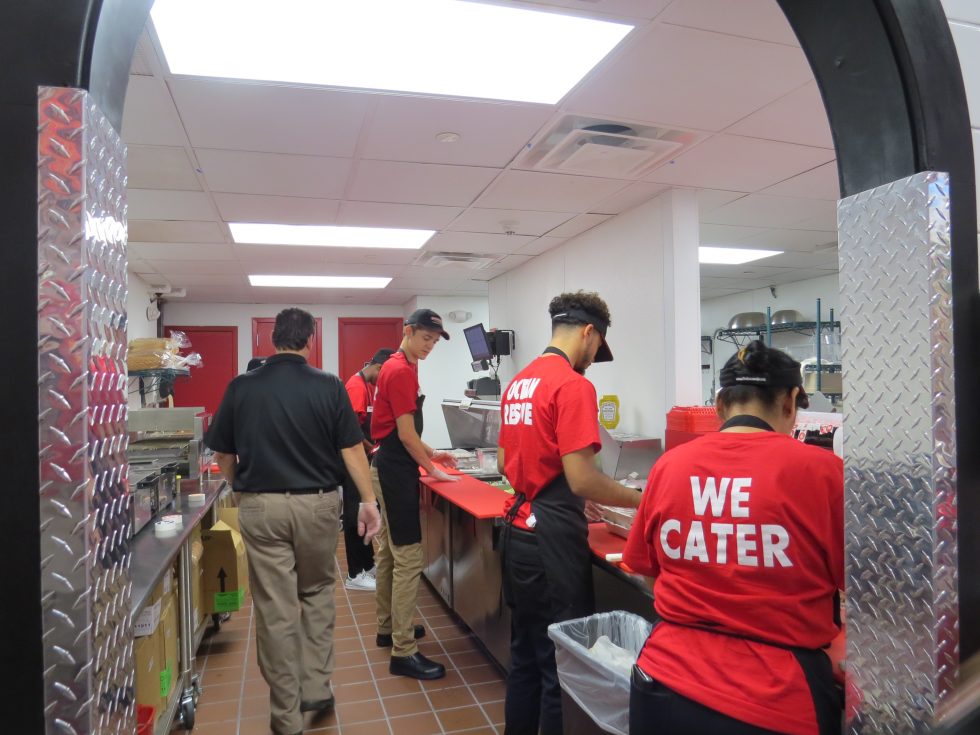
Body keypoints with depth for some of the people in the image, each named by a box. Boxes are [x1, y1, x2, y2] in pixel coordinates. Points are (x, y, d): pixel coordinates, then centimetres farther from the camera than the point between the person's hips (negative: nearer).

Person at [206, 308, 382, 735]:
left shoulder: (241, 387, -1)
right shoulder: (328, 386, -5)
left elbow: (223, 455, 6)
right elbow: (351, 449, -6)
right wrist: (368, 501, 1)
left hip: (261, 507, 0)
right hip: (317, 505, 0)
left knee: (275, 610, 7)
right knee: (317, 594, 21)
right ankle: (316, 690, 25)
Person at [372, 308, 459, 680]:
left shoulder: (400, 367, 14)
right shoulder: (401, 370, -17)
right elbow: (405, 433, -18)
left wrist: (431, 454, 17)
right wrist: (432, 469, -10)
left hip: (391, 465, 11)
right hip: (397, 468, -11)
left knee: (389, 551, 18)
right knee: (408, 557, -9)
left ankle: (388, 627, 31)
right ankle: (403, 652, -3)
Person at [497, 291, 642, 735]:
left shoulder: (519, 382, 10)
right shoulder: (573, 385, -16)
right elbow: (581, 479, -20)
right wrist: (640, 500, -5)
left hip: (518, 532, 9)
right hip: (552, 539, -9)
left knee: (525, 654, 20)